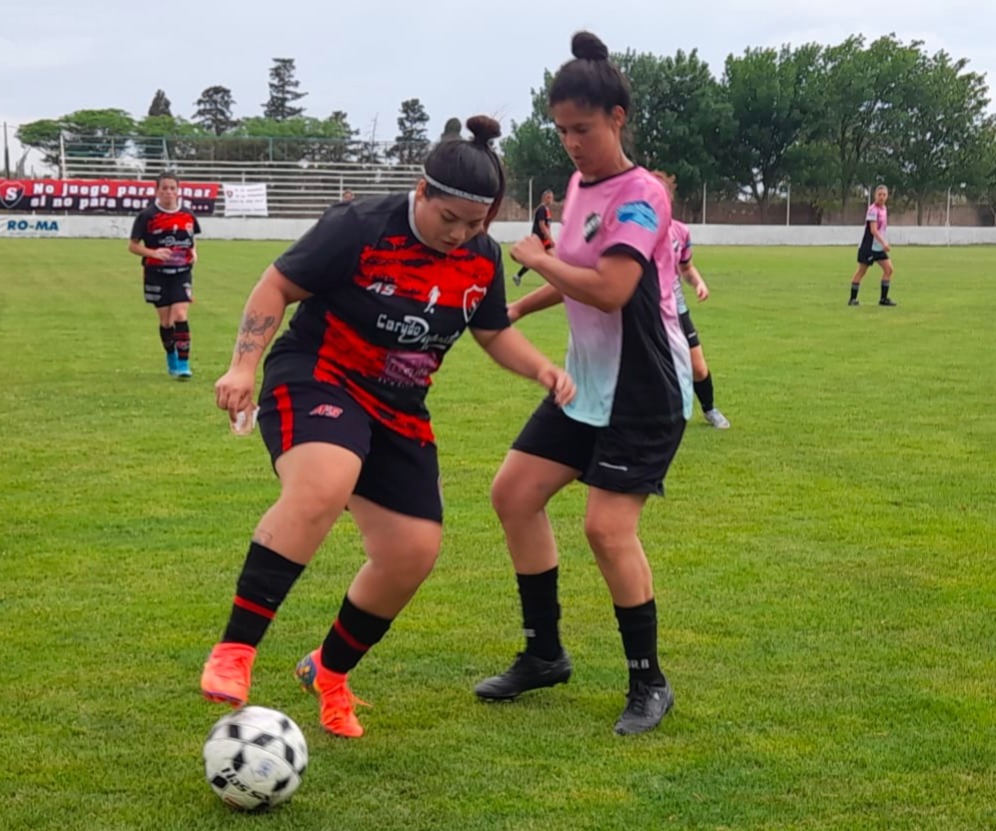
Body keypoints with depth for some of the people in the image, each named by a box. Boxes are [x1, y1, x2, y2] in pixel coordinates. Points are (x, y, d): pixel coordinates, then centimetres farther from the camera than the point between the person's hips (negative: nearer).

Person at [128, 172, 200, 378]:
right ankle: (171, 361, 27)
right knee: (165, 320, 6)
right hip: (157, 274, -1)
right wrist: (153, 252, -19)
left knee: (181, 315, -14)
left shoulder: (188, 216, 3)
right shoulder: (148, 216, -6)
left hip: (182, 273, 1)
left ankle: (183, 364, -12)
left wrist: (194, 253, -2)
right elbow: (133, 246, -3)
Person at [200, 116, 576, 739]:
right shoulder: (362, 227, -17)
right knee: (323, 486, -38)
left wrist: (542, 369, -2)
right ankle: (234, 652, -32)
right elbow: (277, 287, -10)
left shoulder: (483, 260, 1)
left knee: (414, 553, -1)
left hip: (400, 411, 7)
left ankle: (330, 673, 25)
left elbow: (495, 333, 17)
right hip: (315, 378, -6)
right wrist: (244, 366, -20)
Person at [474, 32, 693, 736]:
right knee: (514, 492, 6)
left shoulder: (640, 195, -18)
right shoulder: (580, 185, 8)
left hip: (645, 392, -9)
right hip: (588, 383, 9)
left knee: (607, 527, -14)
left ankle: (649, 683, 4)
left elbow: (610, 290, -29)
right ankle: (545, 655, 19)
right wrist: (517, 309, 13)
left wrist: (536, 258, -15)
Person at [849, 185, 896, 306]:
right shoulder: (873, 209, -16)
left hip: (879, 247, 8)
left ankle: (883, 298, 5)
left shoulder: (884, 209, 10)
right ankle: (852, 299, 7)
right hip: (868, 246, -8)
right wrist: (884, 243, -30)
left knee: (888, 269, 0)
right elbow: (873, 230, -24)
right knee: (861, 271, -1)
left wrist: (885, 243, 15)